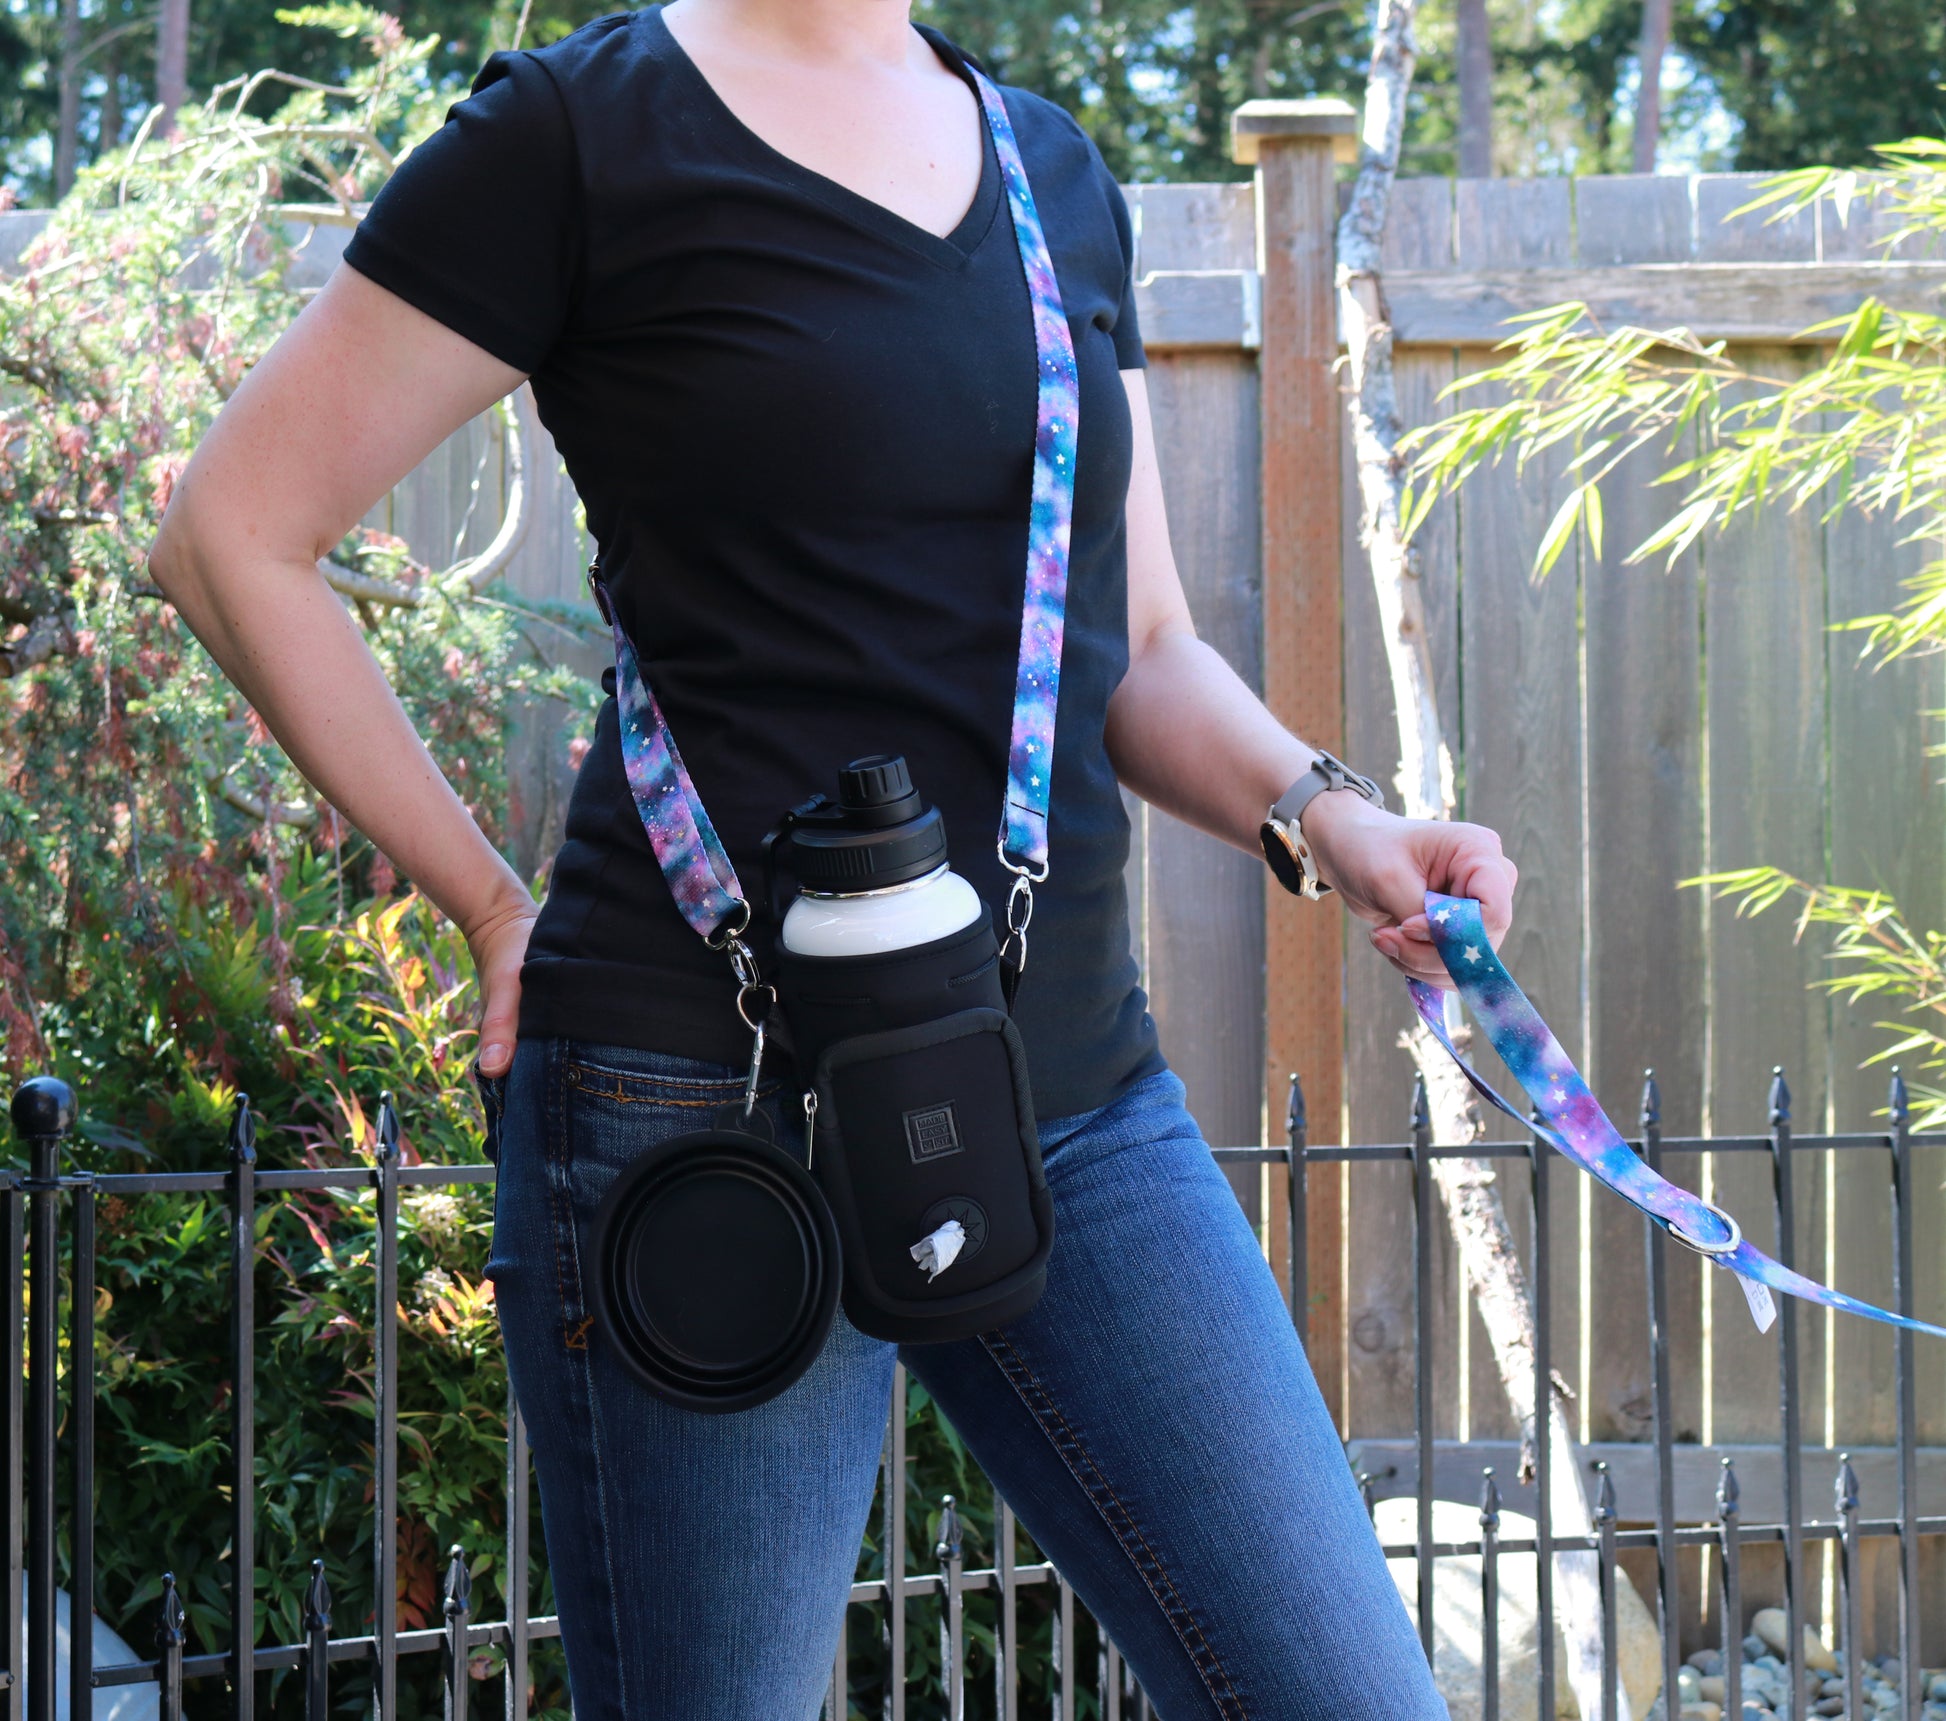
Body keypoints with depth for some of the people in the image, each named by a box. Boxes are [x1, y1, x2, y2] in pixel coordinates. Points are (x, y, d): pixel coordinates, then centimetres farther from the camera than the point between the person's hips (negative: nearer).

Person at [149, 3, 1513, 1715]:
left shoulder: (1059, 174, 16)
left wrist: (1321, 809, -2)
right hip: (720, 1101, -5)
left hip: (1081, 1084, 6)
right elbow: (236, 537, 0)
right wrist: (489, 901, 1)